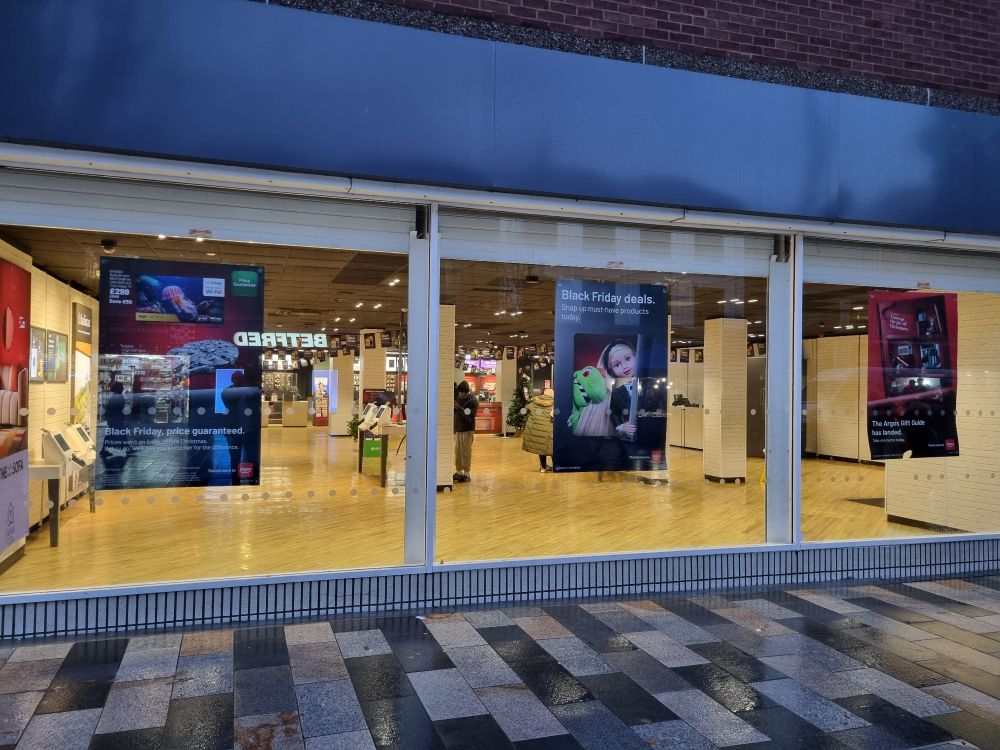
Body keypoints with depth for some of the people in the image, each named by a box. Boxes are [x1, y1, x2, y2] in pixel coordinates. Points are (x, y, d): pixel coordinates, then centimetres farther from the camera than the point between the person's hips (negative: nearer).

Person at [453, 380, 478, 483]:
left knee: (466, 452, -4)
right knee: (457, 451, 11)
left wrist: (459, 408, -28)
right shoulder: (459, 398, 10)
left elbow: (468, 416, -20)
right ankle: (459, 472, 20)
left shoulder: (472, 401, -12)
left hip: (467, 430, -7)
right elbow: (455, 412, 15)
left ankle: (466, 474, 2)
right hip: (458, 429, 7)